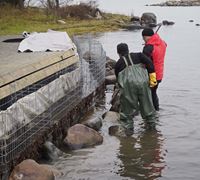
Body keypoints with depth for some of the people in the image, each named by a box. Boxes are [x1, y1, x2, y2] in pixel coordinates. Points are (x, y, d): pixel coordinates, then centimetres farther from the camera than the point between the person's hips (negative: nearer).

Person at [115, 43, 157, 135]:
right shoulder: (137, 55, 21)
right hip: (143, 83, 2)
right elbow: (149, 62, 5)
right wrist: (152, 78, 4)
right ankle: (152, 123, 30)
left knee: (127, 108, 11)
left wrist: (121, 87, 44)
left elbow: (118, 79, 27)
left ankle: (128, 128, 13)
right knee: (146, 104, 17)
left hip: (128, 85, -2)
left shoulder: (118, 64, 22)